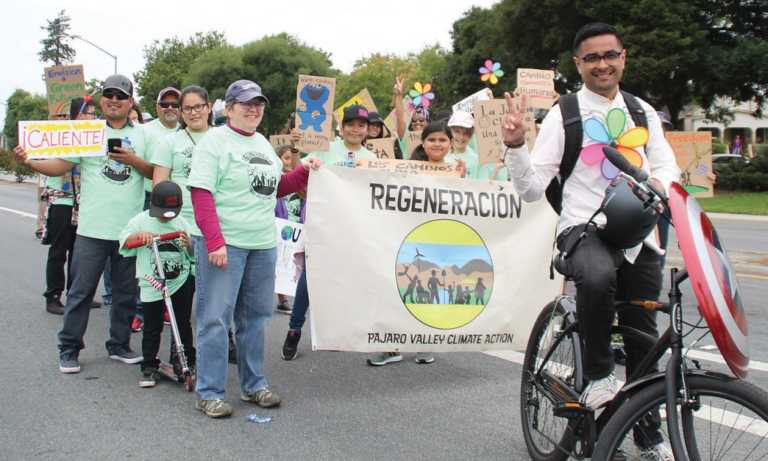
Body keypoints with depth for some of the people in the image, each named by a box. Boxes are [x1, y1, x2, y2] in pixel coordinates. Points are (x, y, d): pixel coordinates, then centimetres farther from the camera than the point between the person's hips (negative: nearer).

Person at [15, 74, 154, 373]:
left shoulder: (142, 135, 9)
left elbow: (155, 174, 5)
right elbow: (60, 166, -2)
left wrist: (133, 160, -11)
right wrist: (29, 162, -17)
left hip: (130, 229, 2)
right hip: (92, 228, -2)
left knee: (125, 292, 11)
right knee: (81, 291, 2)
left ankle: (119, 345, 25)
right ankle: (69, 349, 14)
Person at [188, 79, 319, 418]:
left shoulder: (263, 145, 17)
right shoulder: (214, 142, -6)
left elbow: (274, 188, 24)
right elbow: (201, 194, -14)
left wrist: (304, 172, 8)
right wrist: (214, 242, -22)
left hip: (263, 245, 7)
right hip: (224, 244, -7)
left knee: (255, 317, 13)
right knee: (216, 318, -2)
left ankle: (254, 385, 26)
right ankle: (209, 393, 7)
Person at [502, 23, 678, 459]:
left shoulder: (642, 111, 10)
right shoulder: (564, 115, -3)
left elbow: (667, 166, 11)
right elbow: (532, 189, -6)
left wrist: (658, 183, -12)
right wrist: (516, 145, -23)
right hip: (584, 227, -4)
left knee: (643, 337, 13)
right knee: (597, 276, -39)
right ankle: (599, 372, -11)